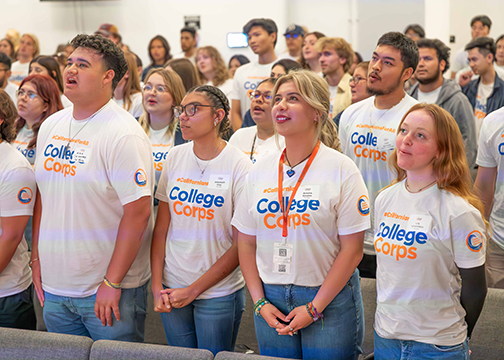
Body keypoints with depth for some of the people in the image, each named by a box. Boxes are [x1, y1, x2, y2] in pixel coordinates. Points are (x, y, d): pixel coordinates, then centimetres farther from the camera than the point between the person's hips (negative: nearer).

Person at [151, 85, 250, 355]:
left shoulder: (239, 166, -10)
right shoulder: (175, 157, 1)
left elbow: (241, 244, -10)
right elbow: (161, 227, 5)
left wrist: (194, 290, -10)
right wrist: (157, 286, -3)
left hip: (219, 293, -3)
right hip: (172, 291, 4)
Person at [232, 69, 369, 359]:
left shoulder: (342, 169, -8)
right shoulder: (260, 170, 5)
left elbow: (352, 249, -10)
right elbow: (246, 243, 8)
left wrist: (314, 308, -13)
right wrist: (260, 302, -2)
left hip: (329, 300, -4)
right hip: (271, 296, 4)